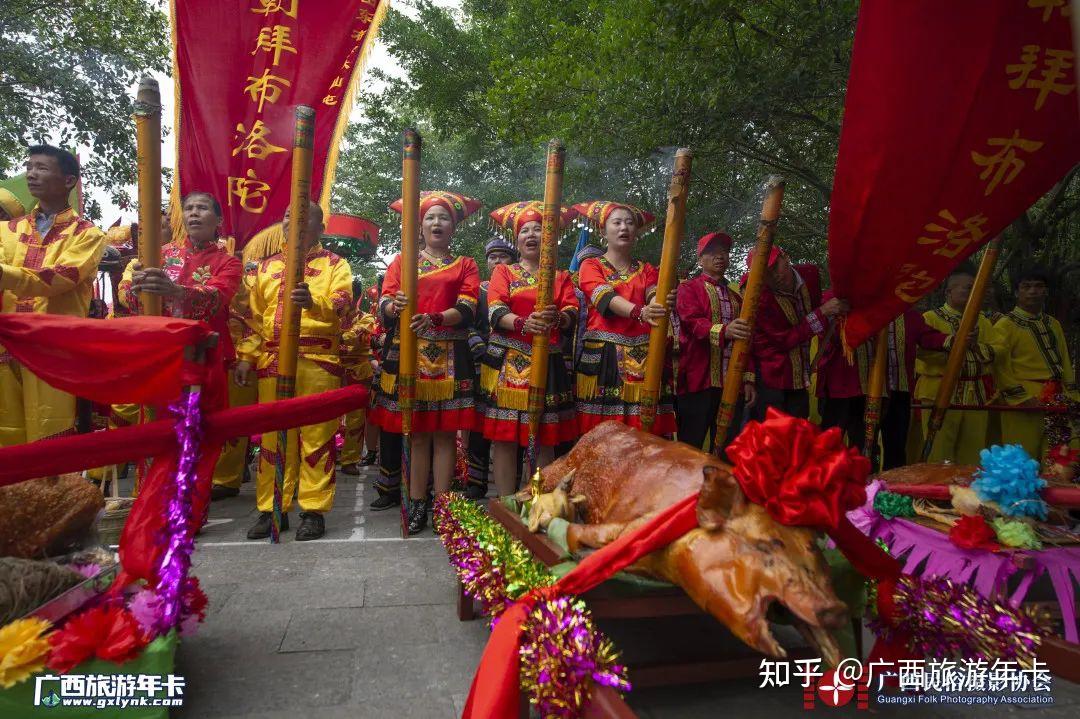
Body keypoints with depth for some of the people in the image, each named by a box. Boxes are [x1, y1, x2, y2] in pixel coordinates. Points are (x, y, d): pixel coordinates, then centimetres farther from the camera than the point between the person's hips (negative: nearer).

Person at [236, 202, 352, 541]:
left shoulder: (335, 264, 7)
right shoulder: (267, 266, 19)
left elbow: (341, 304, -11)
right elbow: (254, 317, 16)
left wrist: (314, 302, -31)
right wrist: (245, 357, 7)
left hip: (318, 361, -3)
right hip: (273, 361, 4)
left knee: (316, 436, -1)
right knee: (273, 436, 6)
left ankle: (314, 510, 7)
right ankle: (272, 509, 16)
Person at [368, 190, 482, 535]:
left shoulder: (466, 265, 13)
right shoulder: (402, 260, 15)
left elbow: (467, 310, -3)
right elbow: (384, 304, 5)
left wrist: (434, 319, -21)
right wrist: (395, 307, -20)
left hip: (450, 358, 0)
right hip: (409, 353, 0)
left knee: (445, 432, 0)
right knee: (416, 431, 0)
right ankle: (417, 503, 7)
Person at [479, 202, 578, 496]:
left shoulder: (561, 277, 17)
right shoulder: (503, 272, 12)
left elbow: (572, 314, 2)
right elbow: (495, 311, -4)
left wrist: (557, 319, -22)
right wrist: (523, 323, -24)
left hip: (548, 363, 1)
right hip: (508, 363, -1)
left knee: (546, 439, 2)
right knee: (505, 437, -3)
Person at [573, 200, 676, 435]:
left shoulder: (646, 270, 19)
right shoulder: (591, 266, 9)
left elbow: (653, 298, -2)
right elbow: (604, 297, -12)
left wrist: (663, 304, -28)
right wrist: (640, 312, -31)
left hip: (642, 355, 3)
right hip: (602, 354, -2)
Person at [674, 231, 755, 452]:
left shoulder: (736, 298, 21)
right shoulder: (688, 289, 4)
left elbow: (746, 342, 18)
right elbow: (692, 322, -14)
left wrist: (748, 379, 9)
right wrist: (723, 331, -32)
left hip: (732, 384, 5)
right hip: (697, 382, -5)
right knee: (689, 447, -3)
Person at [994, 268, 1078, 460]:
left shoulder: (1054, 324, 15)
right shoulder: (1005, 325, -6)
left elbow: (1065, 363, 18)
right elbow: (1001, 368, -10)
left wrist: (1071, 396, 11)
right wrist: (1022, 398, -16)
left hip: (1057, 401, 6)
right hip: (1025, 403, -6)